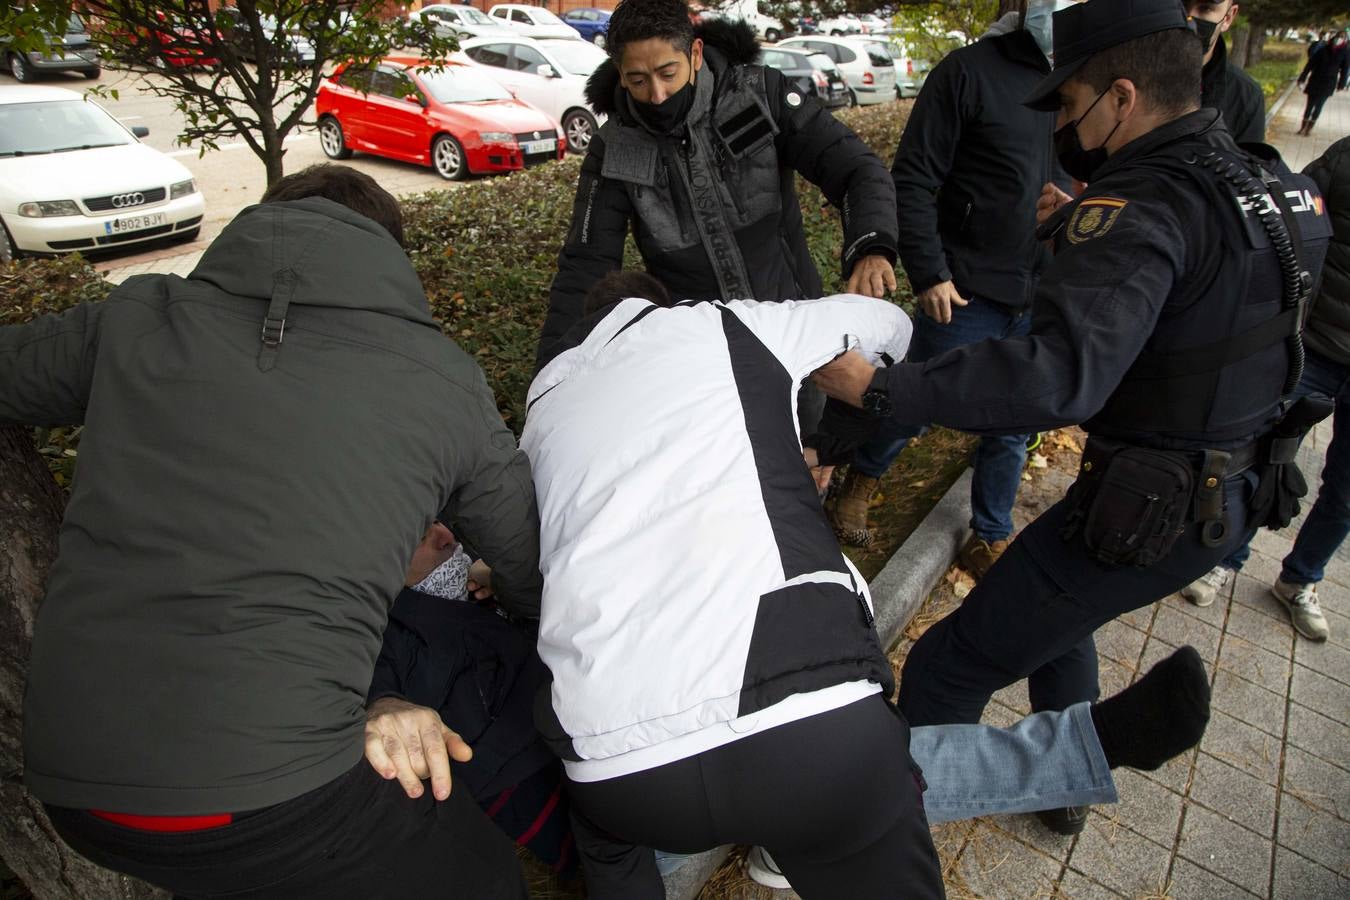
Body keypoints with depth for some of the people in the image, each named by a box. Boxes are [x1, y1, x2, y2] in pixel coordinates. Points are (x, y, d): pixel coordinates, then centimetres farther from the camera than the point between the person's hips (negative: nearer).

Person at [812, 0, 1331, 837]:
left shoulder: (1144, 207, -24)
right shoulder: (1258, 178, 4)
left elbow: (1057, 375, -40)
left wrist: (881, 388, -35)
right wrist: (1078, 225, 17)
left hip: (1143, 515, -10)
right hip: (1234, 492, 10)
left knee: (948, 670, 0)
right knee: (1056, 613, 32)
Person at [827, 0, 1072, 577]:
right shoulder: (970, 71, -8)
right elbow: (913, 179, -10)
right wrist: (928, 274, -14)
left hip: (1045, 301, 5)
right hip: (968, 292, -5)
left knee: (1012, 428, 12)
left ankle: (990, 540, 30)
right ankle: (861, 479, 36)